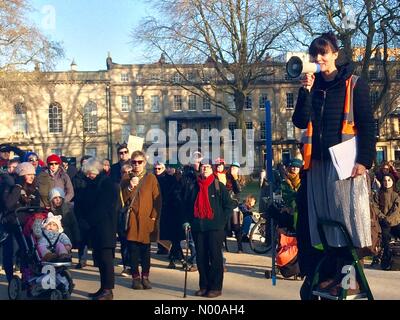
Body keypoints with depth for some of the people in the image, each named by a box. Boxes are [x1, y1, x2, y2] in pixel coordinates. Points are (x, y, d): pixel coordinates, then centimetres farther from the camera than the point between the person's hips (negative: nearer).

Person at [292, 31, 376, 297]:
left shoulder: (354, 84, 0)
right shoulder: (312, 86, 12)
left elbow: (367, 125, -4)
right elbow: (300, 122, 2)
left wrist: (364, 160, -13)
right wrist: (306, 91, -6)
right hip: (318, 161, 5)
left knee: (348, 216, -4)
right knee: (326, 219, 6)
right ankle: (337, 272, 16)